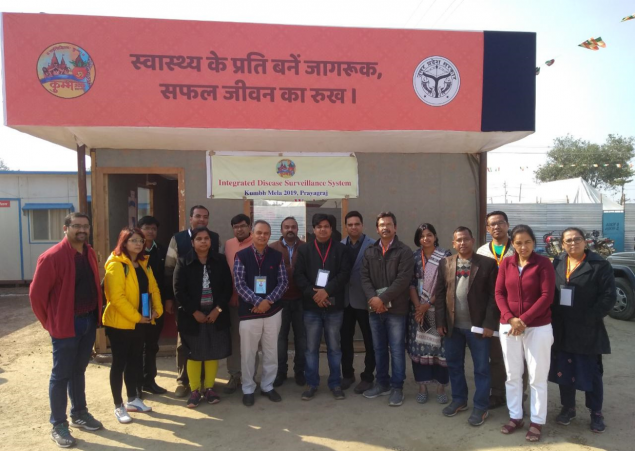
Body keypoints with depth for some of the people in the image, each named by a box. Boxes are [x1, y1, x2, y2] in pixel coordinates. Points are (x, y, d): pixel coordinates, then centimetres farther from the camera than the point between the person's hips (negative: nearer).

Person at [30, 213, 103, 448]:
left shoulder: (90, 254, 6)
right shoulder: (52, 257, -16)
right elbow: (36, 293, -13)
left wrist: (96, 314, 10)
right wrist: (49, 323, -6)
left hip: (89, 321, 6)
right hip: (66, 325, -6)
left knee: (78, 370, 19)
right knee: (61, 374, 6)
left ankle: (79, 414, 33)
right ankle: (58, 425, 19)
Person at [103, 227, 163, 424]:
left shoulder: (144, 263, 10)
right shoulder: (116, 265, -16)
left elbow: (153, 287, 11)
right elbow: (117, 297, -22)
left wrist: (157, 309, -3)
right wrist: (136, 316, -20)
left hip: (139, 322, 8)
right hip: (120, 322, -8)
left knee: (134, 360, 17)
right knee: (119, 363, 3)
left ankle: (132, 399, 31)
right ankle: (118, 406, 15)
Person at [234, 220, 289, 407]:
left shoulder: (277, 256, 3)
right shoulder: (242, 256, -3)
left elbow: (283, 282, 1)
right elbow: (239, 284, -8)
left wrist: (268, 301, -12)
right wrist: (257, 302, -16)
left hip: (273, 311, 2)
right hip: (249, 312, -2)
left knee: (271, 352, 12)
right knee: (248, 353, 6)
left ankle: (267, 386, 28)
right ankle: (248, 389, 23)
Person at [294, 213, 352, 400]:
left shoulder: (341, 249, 3)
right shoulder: (304, 249, 7)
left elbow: (345, 273, -6)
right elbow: (298, 275, -1)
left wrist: (327, 290, -16)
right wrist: (313, 293, -13)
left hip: (334, 306, -1)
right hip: (311, 306, 1)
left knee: (334, 347, 9)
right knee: (311, 347, 8)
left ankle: (335, 383, 22)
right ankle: (311, 383, 21)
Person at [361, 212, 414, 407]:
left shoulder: (404, 251, -4)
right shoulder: (369, 252, 10)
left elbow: (403, 279, -13)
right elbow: (365, 278, 3)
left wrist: (383, 298, -18)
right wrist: (372, 298, -14)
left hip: (396, 308, -4)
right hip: (375, 308, 4)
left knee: (397, 349, 3)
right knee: (379, 349, 14)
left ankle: (397, 387, 15)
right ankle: (382, 383, 28)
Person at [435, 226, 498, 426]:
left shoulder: (487, 263, -6)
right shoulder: (445, 263, 4)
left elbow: (494, 295, -8)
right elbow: (439, 294, 4)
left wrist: (489, 324, -12)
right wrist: (440, 321, 0)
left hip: (478, 326, -3)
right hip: (452, 326, 4)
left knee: (481, 368, 8)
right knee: (454, 365, 15)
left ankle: (481, 407, 22)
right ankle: (459, 400, 33)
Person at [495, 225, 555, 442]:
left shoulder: (543, 263, -7)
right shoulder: (506, 263, 3)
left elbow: (547, 296, -12)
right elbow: (499, 293, 1)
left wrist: (524, 319, -17)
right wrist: (510, 318, -14)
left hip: (538, 327, -3)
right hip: (508, 326, 3)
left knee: (537, 377, 6)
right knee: (512, 375, 12)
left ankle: (537, 422, 20)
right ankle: (515, 417, 27)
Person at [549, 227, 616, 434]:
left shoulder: (600, 265, -5)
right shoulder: (556, 264, 6)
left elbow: (609, 295, -9)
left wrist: (591, 318, -15)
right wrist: (552, 318, -3)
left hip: (587, 330, -3)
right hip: (561, 330, 3)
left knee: (591, 372, 8)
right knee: (564, 370, 12)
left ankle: (596, 413, 24)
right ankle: (568, 408, 28)